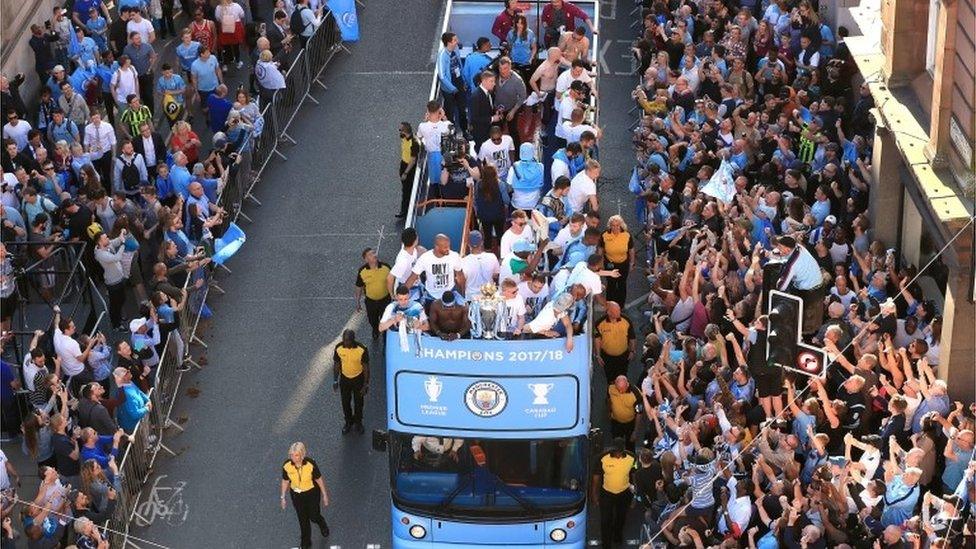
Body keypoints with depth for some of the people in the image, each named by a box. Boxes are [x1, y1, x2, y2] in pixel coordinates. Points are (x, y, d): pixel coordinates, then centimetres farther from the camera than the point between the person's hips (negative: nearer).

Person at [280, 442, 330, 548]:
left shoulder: (311, 464, -29)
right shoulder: (286, 465, -23)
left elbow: (319, 479, -14)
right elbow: (285, 481, -6)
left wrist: (325, 495, -4)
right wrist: (283, 498, 2)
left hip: (312, 492, -2)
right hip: (296, 494, 2)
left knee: (314, 516, 14)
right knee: (303, 519, 17)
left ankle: (322, 525, 52)